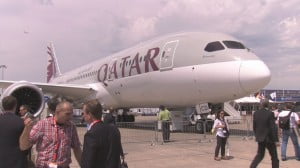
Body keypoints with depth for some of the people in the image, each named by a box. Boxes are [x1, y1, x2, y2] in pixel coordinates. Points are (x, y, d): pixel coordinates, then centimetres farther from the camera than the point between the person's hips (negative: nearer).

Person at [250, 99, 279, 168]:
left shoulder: (256, 113, 1)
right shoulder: (270, 113, -15)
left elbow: (254, 126, 6)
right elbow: (272, 128, -15)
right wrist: (275, 139, -9)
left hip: (260, 138, 5)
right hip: (269, 138, -5)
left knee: (260, 154, 18)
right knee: (274, 157, 9)